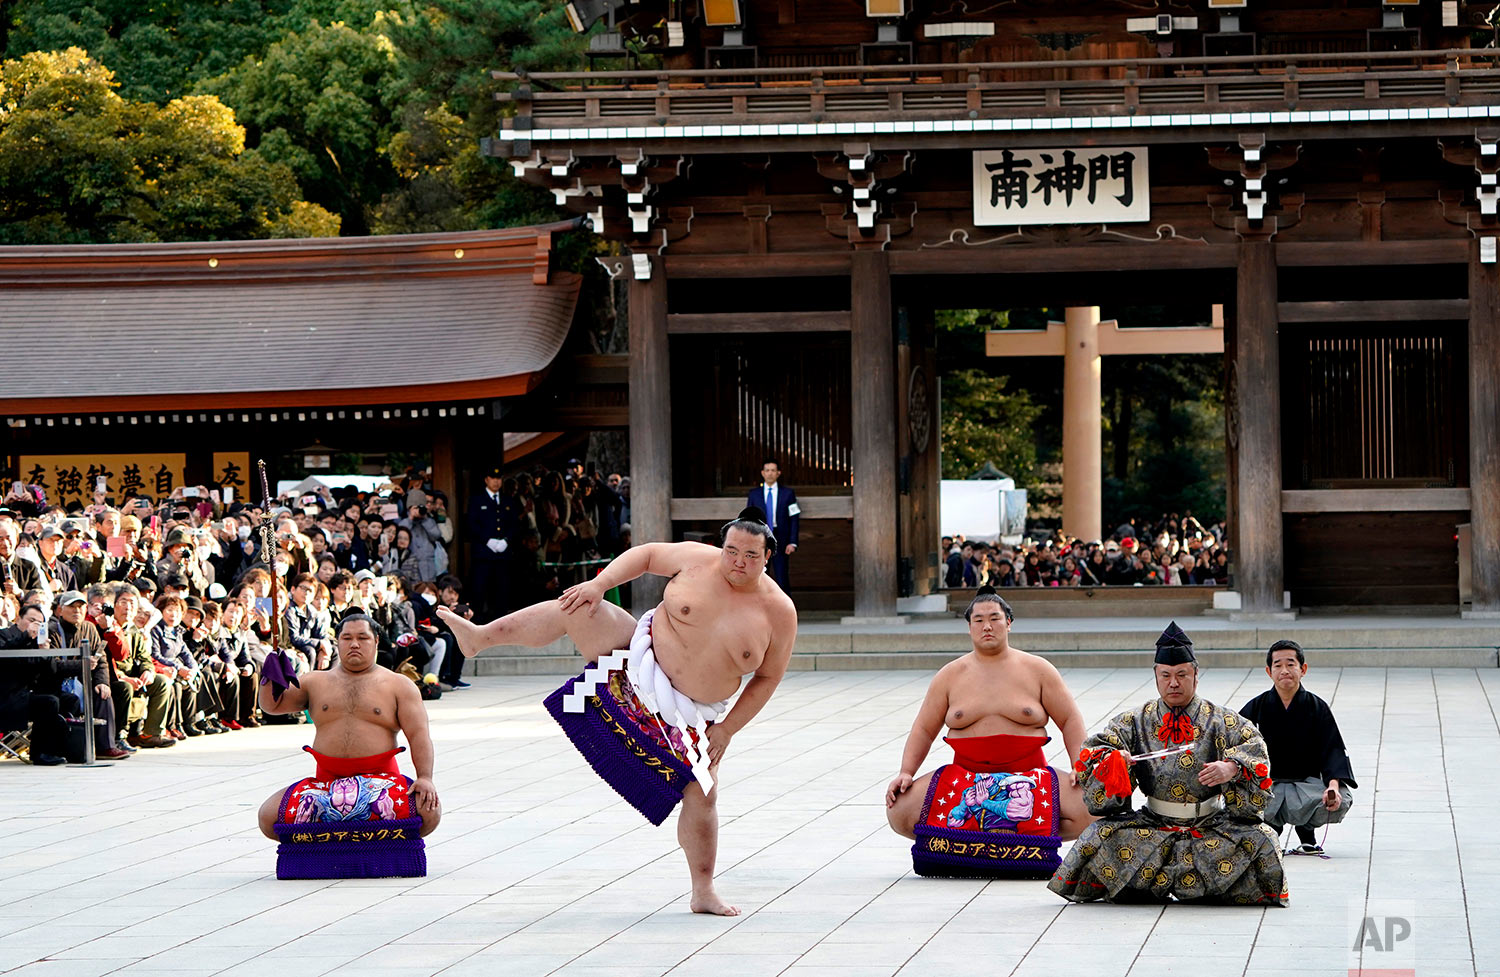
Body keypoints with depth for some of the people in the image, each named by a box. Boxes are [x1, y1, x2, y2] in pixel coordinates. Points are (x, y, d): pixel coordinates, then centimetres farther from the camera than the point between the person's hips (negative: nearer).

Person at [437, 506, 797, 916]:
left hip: (692, 718, 0)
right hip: (643, 663, 0)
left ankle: (703, 892, 10)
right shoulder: (699, 560, -9)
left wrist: (727, 728, -7)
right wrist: (599, 584, -8)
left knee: (702, 795, -4)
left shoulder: (779, 612, -11)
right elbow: (646, 554, 6)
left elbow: (768, 678, -3)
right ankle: (479, 637, 0)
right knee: (577, 610, -14)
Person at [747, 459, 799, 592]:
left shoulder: (787, 493, 5)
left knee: (782, 580, -5)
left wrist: (792, 542, -7)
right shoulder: (754, 494, 8)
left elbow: (794, 519, 3)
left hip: (780, 543, -1)